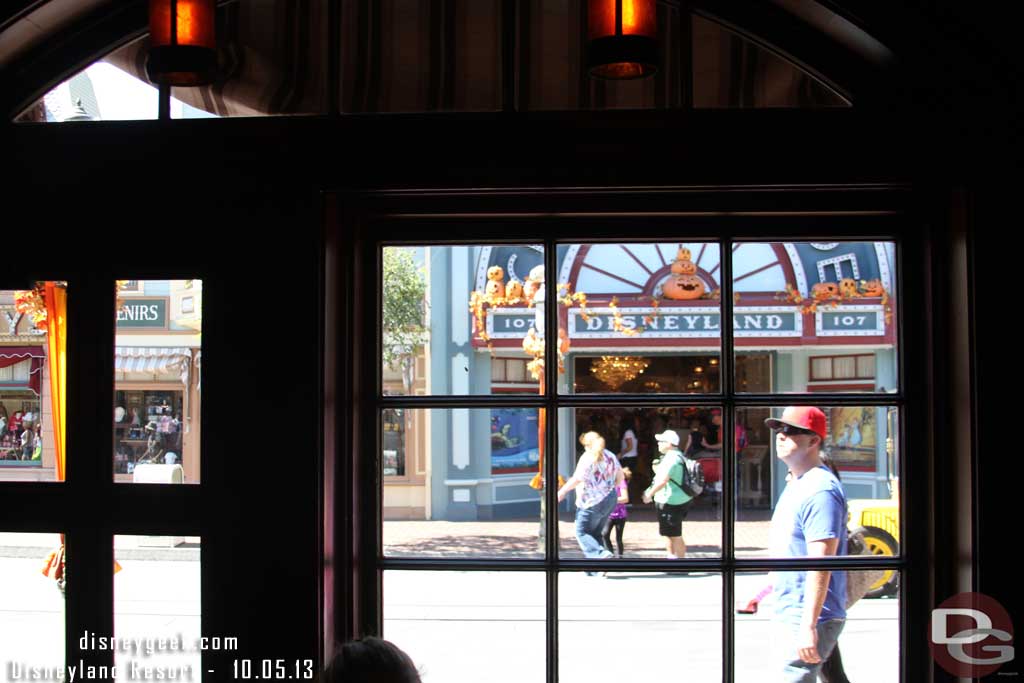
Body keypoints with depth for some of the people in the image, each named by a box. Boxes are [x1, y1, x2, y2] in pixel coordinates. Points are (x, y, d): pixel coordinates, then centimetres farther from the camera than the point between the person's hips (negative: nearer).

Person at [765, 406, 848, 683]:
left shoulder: (820, 490, -19)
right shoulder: (795, 484, 14)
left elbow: (820, 565, -24)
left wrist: (808, 626, -27)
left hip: (807, 620, -10)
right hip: (787, 616, 10)